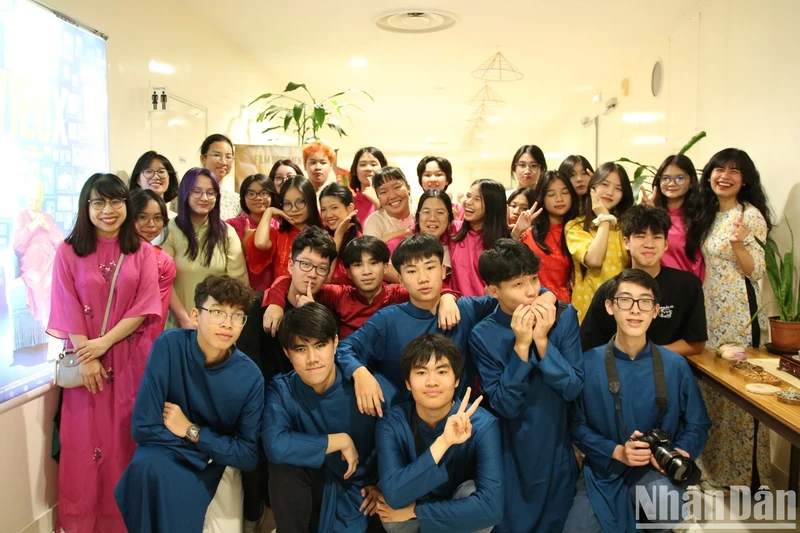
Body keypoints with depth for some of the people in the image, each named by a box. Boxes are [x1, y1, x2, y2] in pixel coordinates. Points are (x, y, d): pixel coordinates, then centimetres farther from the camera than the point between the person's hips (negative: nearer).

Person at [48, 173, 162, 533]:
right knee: (86, 438, 5)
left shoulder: (142, 251, 3)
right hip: (86, 358, 0)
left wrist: (105, 342, -14)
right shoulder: (69, 251, 1)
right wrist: (85, 357, -11)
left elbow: (145, 307, -5)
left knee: (127, 437, 5)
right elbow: (68, 309, -4)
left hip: (130, 358, 0)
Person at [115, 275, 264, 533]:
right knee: (146, 467, -34)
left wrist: (191, 432, -16)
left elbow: (248, 455, -12)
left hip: (219, 465, 2)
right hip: (168, 454, -1)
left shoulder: (250, 377, -17)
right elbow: (144, 427, -22)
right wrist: (212, 446, -18)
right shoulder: (169, 346, -21)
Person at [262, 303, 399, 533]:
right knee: (285, 466, -27)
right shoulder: (280, 390, -14)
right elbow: (275, 446, -31)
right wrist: (341, 441, -25)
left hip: (360, 494, -1)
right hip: (316, 489, 1)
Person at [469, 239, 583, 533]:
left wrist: (542, 341, -25)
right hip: (512, 456, -1)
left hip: (558, 450, 2)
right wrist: (520, 346, -27)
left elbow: (573, 388, -12)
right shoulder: (483, 335, -15)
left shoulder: (564, 316, -11)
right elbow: (504, 406, -18)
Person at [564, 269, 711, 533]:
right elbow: (576, 425, -3)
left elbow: (697, 425, 3)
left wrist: (679, 453, -17)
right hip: (603, 471, 0)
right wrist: (616, 452, -18)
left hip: (656, 469, 0)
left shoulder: (675, 365, -5)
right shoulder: (588, 363, -9)